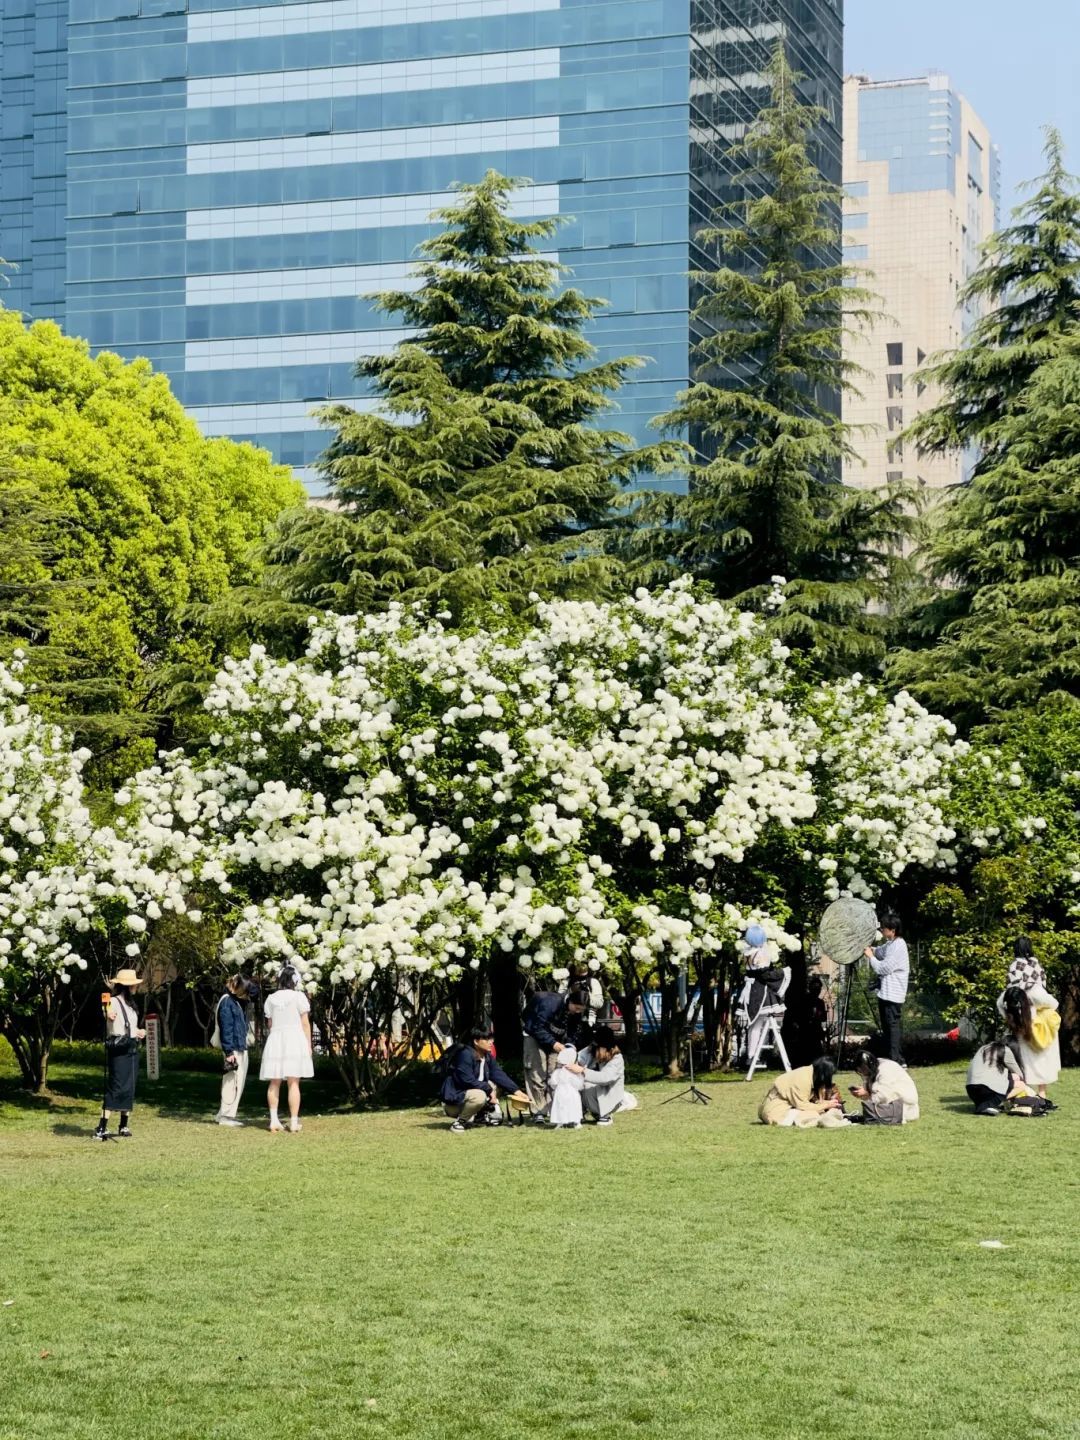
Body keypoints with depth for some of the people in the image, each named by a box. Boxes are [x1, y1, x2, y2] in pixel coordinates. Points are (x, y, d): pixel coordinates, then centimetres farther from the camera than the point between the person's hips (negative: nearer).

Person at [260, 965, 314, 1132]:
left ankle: (274, 1120, 4)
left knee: (274, 1083, 9)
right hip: (295, 1040, -4)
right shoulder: (299, 996, -5)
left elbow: (270, 1023, 9)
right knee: (294, 1083, -3)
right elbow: (305, 1023, -4)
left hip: (275, 1040, 4)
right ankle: (294, 1122, -4)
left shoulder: (271, 999, 7)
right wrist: (309, 1045, 1)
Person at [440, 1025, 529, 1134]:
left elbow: (499, 1075, -3)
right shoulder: (465, 1054, -22)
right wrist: (488, 1089, -21)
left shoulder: (488, 1056, 4)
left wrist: (516, 1091, -14)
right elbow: (467, 1080, -27)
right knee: (479, 1095, -34)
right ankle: (459, 1122, -16)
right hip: (453, 1101, -9)